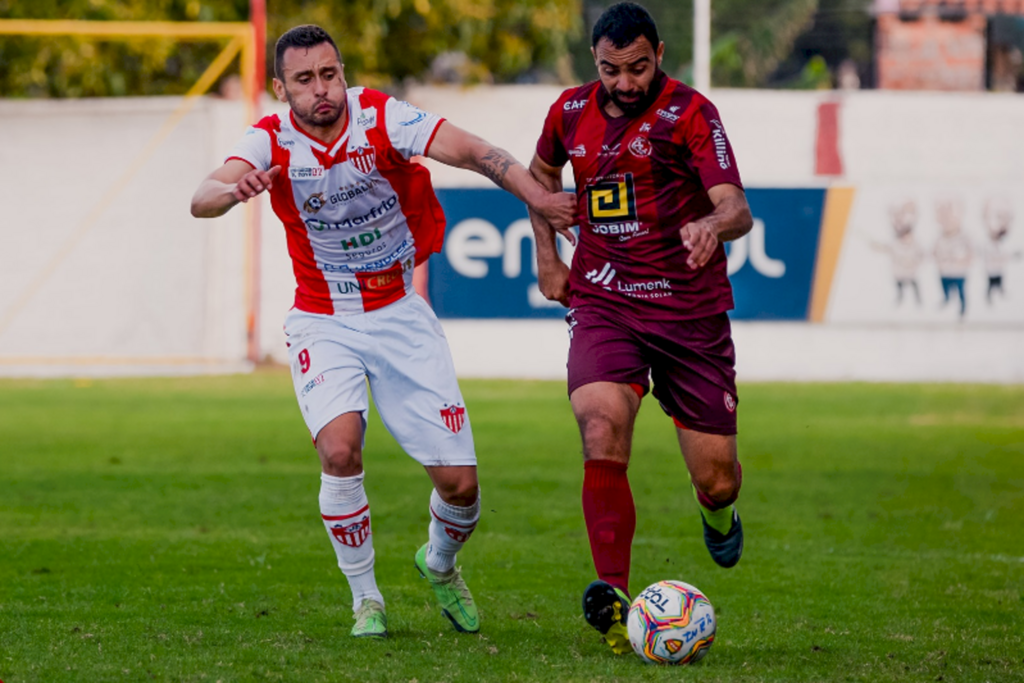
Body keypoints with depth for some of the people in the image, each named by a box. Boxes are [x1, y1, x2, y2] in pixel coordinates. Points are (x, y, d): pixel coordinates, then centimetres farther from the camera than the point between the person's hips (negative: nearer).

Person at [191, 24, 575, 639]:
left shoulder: (380, 117, -14)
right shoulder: (272, 142, -12)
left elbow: (469, 151, -26)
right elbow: (202, 200, -28)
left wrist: (536, 195, -43)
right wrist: (232, 189, -52)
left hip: (402, 316, 1)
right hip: (323, 325, -1)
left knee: (460, 483, -4)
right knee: (339, 449, -27)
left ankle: (440, 564, 32)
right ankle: (366, 600, -5)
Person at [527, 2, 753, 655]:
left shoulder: (689, 112, -9)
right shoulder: (572, 112, 4)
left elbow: (738, 209, -19)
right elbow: (542, 171, 27)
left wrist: (713, 224, -42)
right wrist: (547, 256, 18)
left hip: (690, 310, -2)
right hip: (603, 304, 2)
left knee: (716, 478, 3)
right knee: (602, 434, -26)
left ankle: (718, 512, 42)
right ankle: (614, 596, -28)